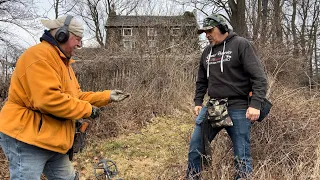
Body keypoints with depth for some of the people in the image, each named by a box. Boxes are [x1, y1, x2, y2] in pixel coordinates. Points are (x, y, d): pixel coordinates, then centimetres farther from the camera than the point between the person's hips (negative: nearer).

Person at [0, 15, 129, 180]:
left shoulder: (62, 61, 17)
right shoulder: (40, 55, -18)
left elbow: (76, 96, 16)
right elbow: (48, 99, -30)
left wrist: (107, 96, 6)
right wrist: (87, 110, -19)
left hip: (52, 141, 11)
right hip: (26, 139, -11)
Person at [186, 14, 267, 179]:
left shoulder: (241, 45, -5)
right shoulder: (207, 51, 12)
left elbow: (259, 77, -10)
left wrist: (255, 104, -18)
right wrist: (198, 102, 14)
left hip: (238, 109, -5)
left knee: (242, 154, 3)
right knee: (195, 145, 7)